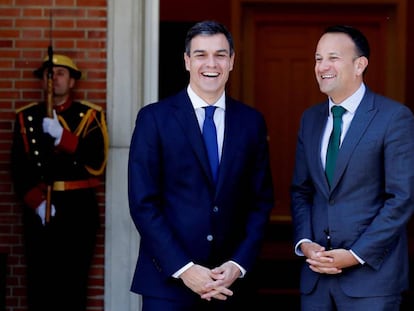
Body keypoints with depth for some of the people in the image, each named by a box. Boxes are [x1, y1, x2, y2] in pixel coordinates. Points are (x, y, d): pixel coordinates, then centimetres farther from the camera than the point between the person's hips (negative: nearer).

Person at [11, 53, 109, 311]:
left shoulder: (90, 116, 5)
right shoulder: (27, 116, 10)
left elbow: (97, 163, -10)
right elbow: (19, 168, 2)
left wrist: (61, 136, -21)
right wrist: (37, 203, -12)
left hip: (78, 210, -1)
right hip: (38, 210, 1)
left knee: (74, 283, -1)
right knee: (40, 283, 1)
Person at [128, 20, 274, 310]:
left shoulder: (252, 121, 6)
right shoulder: (154, 118, -3)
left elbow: (261, 200, 7)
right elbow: (143, 203, -7)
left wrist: (239, 265, -5)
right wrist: (183, 269, -13)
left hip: (229, 281, 2)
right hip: (168, 279, -2)